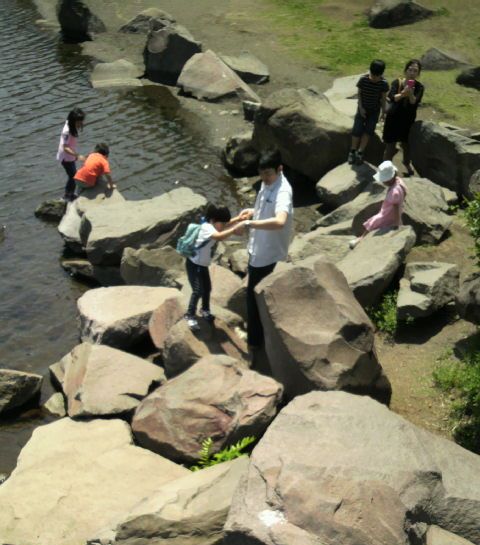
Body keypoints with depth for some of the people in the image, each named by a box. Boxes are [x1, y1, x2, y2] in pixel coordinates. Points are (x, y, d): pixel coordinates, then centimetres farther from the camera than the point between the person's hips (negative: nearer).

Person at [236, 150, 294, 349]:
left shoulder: (282, 192, -30)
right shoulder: (268, 183, 1)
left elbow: (280, 221, -49)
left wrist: (249, 224, -46)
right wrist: (253, 211, 2)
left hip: (267, 252, -10)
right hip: (258, 248, 10)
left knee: (254, 295, 4)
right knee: (257, 293, 25)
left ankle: (255, 339, 22)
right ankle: (258, 335, 45)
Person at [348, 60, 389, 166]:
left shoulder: (384, 83, -18)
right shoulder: (363, 79, -19)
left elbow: (383, 98, -7)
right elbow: (359, 93, -7)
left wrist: (383, 111, -6)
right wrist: (360, 107, -12)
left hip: (375, 110, 0)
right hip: (363, 108, 0)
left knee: (368, 130, -8)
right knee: (357, 129, -6)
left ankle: (360, 152, -1)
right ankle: (353, 151, 8)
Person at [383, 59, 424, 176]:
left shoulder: (419, 87, -9)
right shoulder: (397, 82, -13)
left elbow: (415, 103, -21)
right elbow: (392, 97, -28)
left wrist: (411, 94, -41)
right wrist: (402, 94, -46)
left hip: (408, 119, 2)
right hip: (394, 117, -2)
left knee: (406, 143, 19)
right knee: (390, 145, 0)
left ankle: (407, 163, 47)